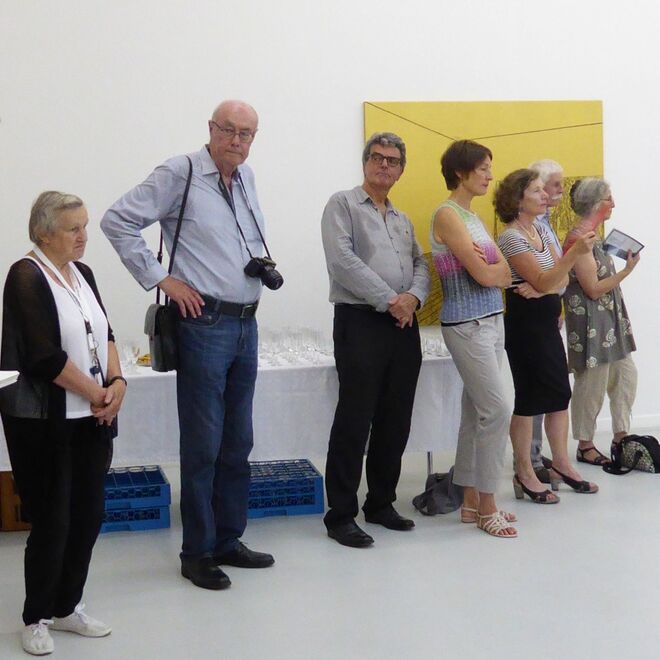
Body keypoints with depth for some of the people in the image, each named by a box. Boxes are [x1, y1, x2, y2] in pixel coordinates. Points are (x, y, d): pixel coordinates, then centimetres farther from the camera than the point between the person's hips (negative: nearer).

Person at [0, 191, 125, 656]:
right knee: (52, 521, 1)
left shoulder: (82, 274, 10)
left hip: (91, 419, 7)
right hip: (44, 422, -7)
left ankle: (66, 607, 26)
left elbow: (104, 334, 10)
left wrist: (117, 382, -7)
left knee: (89, 514, 10)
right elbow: (45, 355, -19)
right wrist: (96, 393, -12)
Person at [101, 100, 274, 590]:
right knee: (203, 445, -1)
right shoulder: (180, 174, -10)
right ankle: (198, 553, 10)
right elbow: (118, 221, -13)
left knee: (237, 443, 13)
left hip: (246, 324, 7)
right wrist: (160, 278, -14)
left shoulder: (247, 177, 12)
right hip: (205, 323, -7)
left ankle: (228, 540, 25)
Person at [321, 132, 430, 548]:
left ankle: (381, 503, 21)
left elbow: (421, 266, 14)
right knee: (354, 421, -6)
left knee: (396, 421, 9)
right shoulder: (343, 205, 1)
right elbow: (343, 260, -12)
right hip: (361, 323, -7)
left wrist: (413, 297, -8)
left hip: (404, 326, 7)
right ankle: (341, 515, 0)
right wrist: (389, 301, -13)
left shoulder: (403, 220, 22)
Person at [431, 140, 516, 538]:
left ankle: (472, 502, 17)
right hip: (467, 324, -8)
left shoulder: (474, 217, 16)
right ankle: (486, 507, -1)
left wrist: (490, 268, -11)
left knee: (476, 412, 10)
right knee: (498, 409, -10)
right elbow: (483, 274, -17)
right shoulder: (447, 215, -10)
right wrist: (499, 267, 3)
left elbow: (504, 273, 9)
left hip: (492, 321, 8)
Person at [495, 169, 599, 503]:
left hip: (547, 321, 8)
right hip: (525, 323, -8)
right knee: (529, 398, -2)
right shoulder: (511, 238, -14)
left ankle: (561, 464, 22)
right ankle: (524, 474, 7)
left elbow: (561, 279, 5)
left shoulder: (541, 230, 11)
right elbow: (543, 280, -21)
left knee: (559, 393, 10)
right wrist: (575, 252, -30)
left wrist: (541, 289, -16)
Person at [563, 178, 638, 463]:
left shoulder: (590, 236, 11)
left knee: (626, 373, 12)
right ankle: (585, 447, 11)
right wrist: (627, 270, -18)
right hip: (591, 320, -10)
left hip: (608, 320, 10)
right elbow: (593, 289, -19)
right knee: (593, 383, -1)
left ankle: (621, 436, 21)